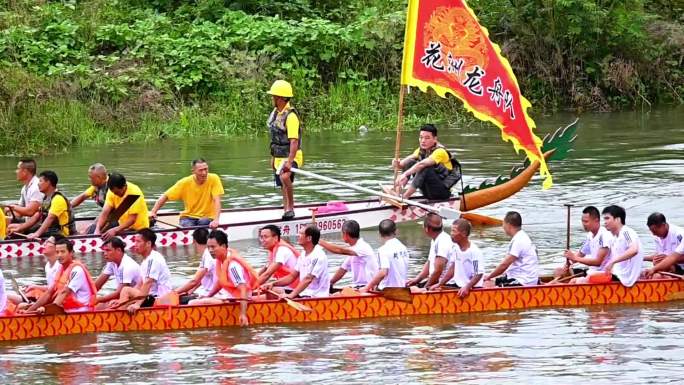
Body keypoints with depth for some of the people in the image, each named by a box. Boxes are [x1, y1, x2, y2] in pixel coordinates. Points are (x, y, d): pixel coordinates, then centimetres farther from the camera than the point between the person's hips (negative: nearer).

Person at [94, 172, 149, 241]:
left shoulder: (134, 193, -25)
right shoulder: (112, 191, -9)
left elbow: (132, 220, -29)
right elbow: (105, 213, -14)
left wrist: (115, 230, -40)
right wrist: (97, 230, -30)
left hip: (138, 228, -6)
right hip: (123, 225, 6)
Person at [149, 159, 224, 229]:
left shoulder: (214, 179, -10)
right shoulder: (185, 182, -7)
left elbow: (217, 200, -17)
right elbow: (165, 196, -2)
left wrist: (216, 220, -32)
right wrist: (153, 212, -14)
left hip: (206, 217, 0)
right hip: (188, 217, 0)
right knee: (188, 226, -32)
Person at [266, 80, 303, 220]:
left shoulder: (291, 116, -19)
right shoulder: (276, 112, 9)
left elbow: (294, 141, -26)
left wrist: (289, 161, -34)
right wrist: (273, 157, 21)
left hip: (291, 156, -9)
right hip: (279, 157, 9)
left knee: (285, 177, -34)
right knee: (284, 187, 14)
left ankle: (290, 209, -24)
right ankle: (287, 211, 22)